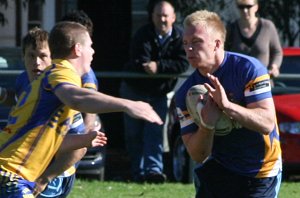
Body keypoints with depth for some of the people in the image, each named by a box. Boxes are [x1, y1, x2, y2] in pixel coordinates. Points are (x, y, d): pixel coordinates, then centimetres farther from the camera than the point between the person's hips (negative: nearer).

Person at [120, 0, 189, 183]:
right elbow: (141, 64, -26)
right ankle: (138, 172, 10)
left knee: (154, 132, -12)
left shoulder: (179, 37, -11)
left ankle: (154, 169, -21)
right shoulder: (143, 35, -16)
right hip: (134, 90, 0)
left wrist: (159, 66, -31)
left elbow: (183, 64, -20)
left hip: (159, 94, 0)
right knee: (134, 134, 2)